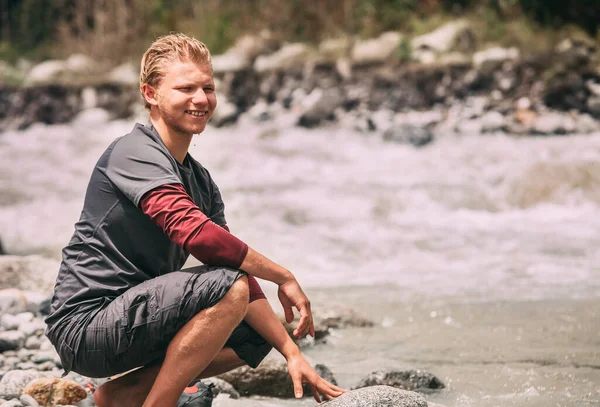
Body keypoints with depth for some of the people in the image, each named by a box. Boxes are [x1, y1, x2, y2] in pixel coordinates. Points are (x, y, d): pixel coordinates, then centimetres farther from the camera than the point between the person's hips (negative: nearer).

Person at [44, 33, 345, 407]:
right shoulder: (135, 153, -14)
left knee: (256, 335, 11)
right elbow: (194, 233, -29)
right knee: (226, 288, -25)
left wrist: (292, 354, 1)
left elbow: (241, 271, 11)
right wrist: (283, 277, -20)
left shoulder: (200, 180, 14)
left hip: (133, 317, 9)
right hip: (87, 324, -9)